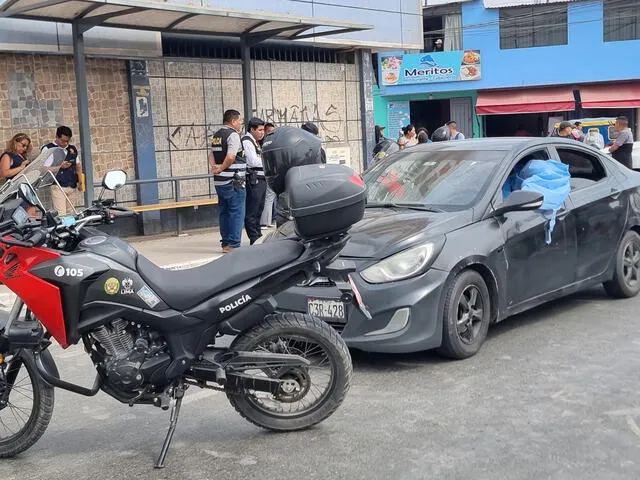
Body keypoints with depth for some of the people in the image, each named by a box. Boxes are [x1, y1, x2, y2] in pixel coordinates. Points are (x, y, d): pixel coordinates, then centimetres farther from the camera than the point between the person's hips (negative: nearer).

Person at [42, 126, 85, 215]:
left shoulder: (72, 149, 17)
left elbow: (78, 164, 27)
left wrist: (80, 180, 14)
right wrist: (60, 166, -18)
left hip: (72, 187, 6)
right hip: (58, 187, -6)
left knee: (69, 213, 7)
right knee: (61, 215, -13)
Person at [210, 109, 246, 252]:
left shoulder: (216, 135, 16)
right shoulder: (233, 135, -12)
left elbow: (211, 153, 13)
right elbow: (231, 157, -23)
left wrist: (214, 166, -4)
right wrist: (221, 169, -9)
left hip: (219, 181, 9)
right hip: (234, 181, -8)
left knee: (224, 212, 13)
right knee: (236, 213, -3)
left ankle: (226, 243, 18)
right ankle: (233, 244, -4)